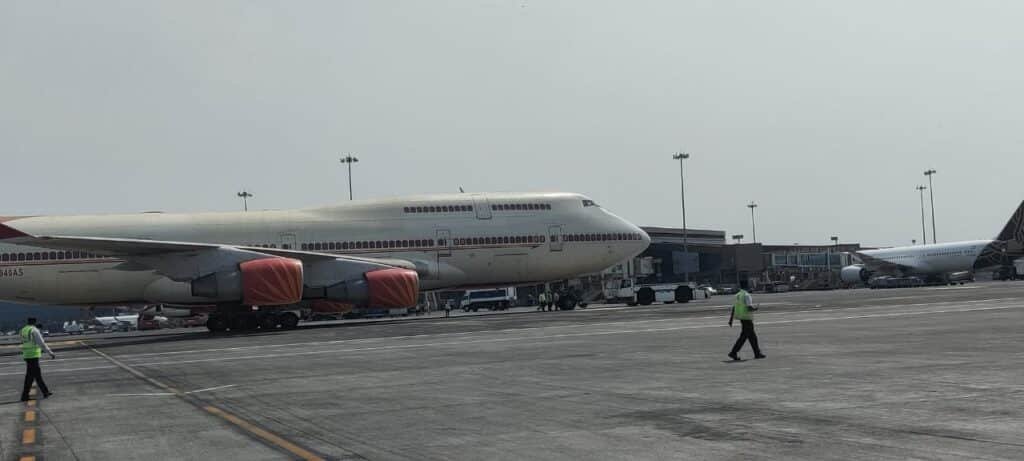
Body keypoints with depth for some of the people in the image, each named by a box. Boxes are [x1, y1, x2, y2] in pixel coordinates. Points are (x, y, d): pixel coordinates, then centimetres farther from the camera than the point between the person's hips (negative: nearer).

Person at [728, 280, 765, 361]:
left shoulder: (737, 295, 11)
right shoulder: (746, 295, -16)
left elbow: (733, 308, 11)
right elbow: (750, 307, -23)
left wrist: (731, 320, 11)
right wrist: (755, 309, -1)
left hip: (742, 318, 9)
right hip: (747, 318, -9)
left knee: (752, 336, 14)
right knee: (743, 337, -5)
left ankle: (757, 353, 15)